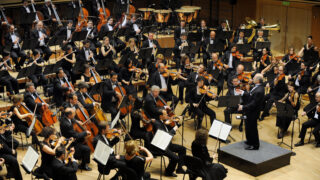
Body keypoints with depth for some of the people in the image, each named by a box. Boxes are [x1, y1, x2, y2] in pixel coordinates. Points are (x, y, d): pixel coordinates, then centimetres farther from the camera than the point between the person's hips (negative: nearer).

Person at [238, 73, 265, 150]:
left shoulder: (259, 91, -31)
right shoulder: (257, 87, 0)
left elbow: (253, 104, -29)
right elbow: (250, 96, 10)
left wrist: (243, 107, -24)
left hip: (253, 113, -10)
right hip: (250, 112, 10)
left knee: (252, 128, 5)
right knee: (248, 126, 24)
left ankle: (255, 145, 22)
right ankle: (250, 141, 42)